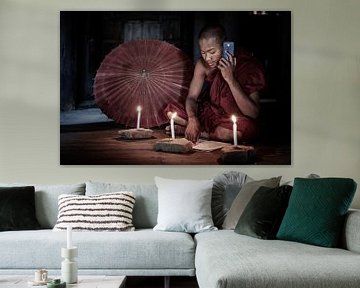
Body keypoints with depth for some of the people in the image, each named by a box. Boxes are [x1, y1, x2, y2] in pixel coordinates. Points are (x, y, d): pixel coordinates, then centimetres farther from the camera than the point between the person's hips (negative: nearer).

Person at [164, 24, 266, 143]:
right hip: (211, 116, 3)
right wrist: (192, 119, -31)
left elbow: (253, 114, -25)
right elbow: (192, 97, -7)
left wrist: (230, 79, -32)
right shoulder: (202, 65, -7)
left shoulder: (246, 66, -20)